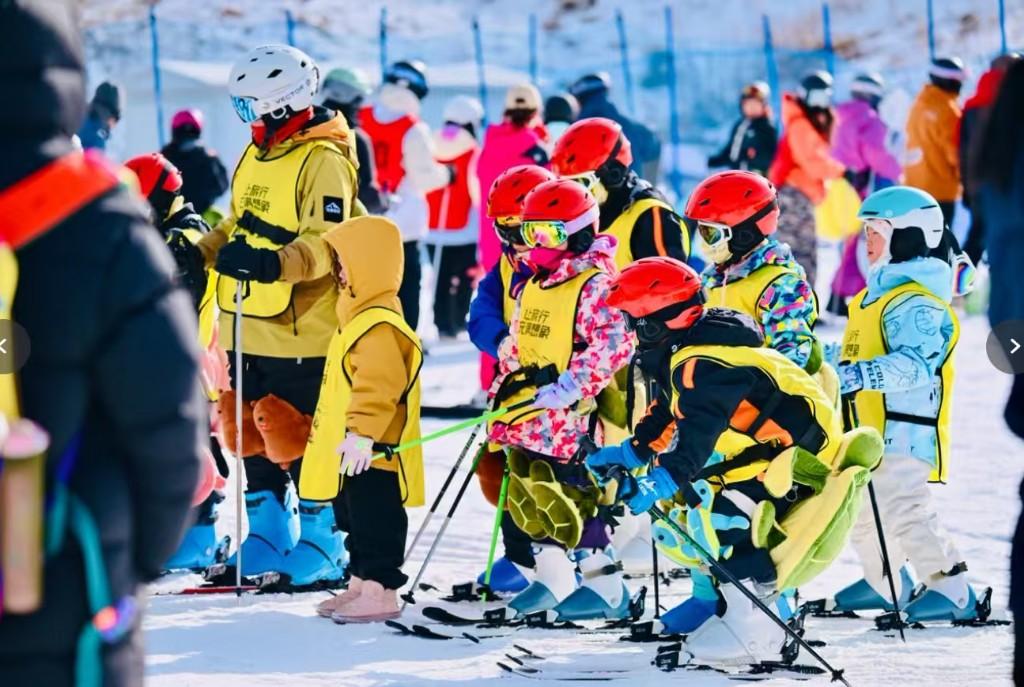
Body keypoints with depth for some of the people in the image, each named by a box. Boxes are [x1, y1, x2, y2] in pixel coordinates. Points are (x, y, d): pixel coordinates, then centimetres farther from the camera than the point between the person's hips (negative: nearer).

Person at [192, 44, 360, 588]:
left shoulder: (324, 160, -14)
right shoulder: (257, 155, 14)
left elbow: (325, 242, -23)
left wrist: (274, 263, -37)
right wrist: (199, 253, 9)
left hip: (300, 329, -9)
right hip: (247, 324, 9)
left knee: (297, 439, -4)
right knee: (249, 430, 13)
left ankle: (321, 547, 6)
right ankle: (268, 539, 24)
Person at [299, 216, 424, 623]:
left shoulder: (379, 327, -21)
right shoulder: (361, 318, 15)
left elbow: (378, 388, -30)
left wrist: (362, 433, -33)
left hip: (370, 455, -11)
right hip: (353, 456, 11)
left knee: (374, 521, -6)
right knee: (357, 521, 19)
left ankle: (380, 589, -2)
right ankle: (361, 583, 28)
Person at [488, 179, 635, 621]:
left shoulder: (595, 285, -14)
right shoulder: (534, 285, 14)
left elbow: (614, 344, -25)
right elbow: (516, 342, 26)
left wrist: (567, 388, -28)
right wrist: (508, 380, 17)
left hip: (569, 420, -9)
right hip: (527, 417, 9)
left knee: (566, 496, -11)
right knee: (528, 497, 12)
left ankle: (606, 588, -6)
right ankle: (552, 580, 23)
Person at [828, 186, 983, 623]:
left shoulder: (917, 303, -18)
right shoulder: (878, 294, 16)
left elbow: (914, 364, -31)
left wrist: (858, 375, -39)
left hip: (904, 430, -11)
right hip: (871, 430, 11)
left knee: (904, 513, -18)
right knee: (861, 510, 19)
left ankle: (952, 588, -14)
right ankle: (884, 583, 35)